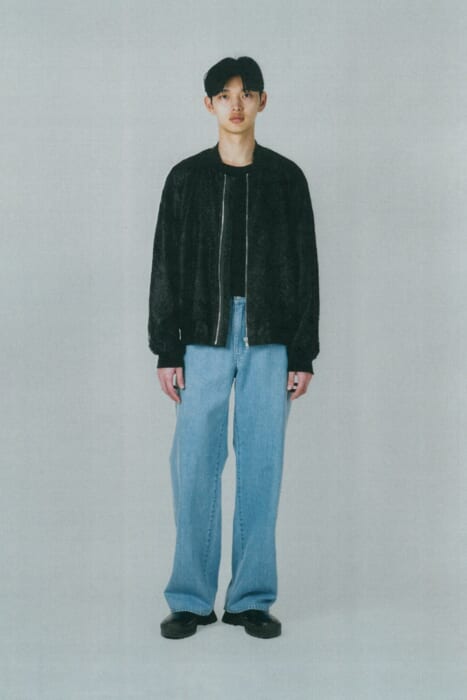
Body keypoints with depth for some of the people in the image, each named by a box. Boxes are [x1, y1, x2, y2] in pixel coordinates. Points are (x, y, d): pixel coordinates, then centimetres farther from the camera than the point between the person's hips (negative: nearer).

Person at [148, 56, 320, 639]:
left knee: (262, 466, 2)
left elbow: (305, 269, 6)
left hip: (270, 341, 0)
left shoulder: (286, 177, 6)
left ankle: (252, 598, 12)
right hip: (204, 339, 0)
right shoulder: (187, 177, 6)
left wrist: (303, 355, 1)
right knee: (195, 467, -2)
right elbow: (166, 267, 5)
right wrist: (166, 351, -1)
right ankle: (191, 599, 9)